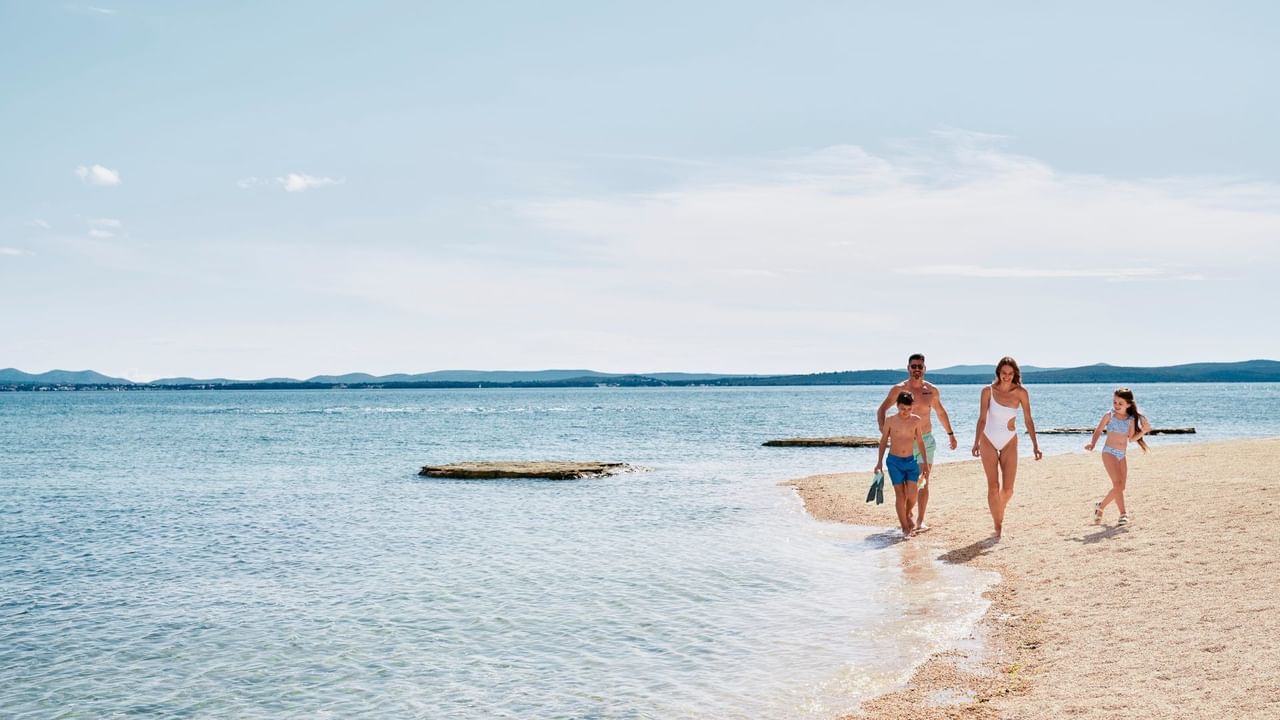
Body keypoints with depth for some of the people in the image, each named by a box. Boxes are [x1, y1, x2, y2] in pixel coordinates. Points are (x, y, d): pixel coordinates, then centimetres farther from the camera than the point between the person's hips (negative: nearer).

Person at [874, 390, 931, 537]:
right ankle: (905, 527, 4)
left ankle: (907, 515, 23)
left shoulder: (916, 420, 0)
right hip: (894, 461, -1)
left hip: (911, 461, 1)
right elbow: (883, 441, 6)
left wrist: (925, 462, 13)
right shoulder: (890, 421, -4)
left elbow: (920, 441, 11)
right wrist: (880, 462, 6)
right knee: (900, 494, -3)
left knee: (912, 494, -8)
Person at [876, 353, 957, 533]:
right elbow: (881, 410, -5)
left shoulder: (932, 390, 3)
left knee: (923, 482, -4)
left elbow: (941, 412, 19)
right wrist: (882, 427, -23)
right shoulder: (899, 389, -5)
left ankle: (920, 520, -1)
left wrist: (950, 434, 25)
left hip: (926, 441, 1)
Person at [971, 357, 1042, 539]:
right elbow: (982, 419, -11)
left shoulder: (1020, 393, -7)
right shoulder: (988, 391, -9)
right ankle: (997, 526, 4)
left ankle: (999, 511, 31)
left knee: (1008, 489, -2)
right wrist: (976, 442, -23)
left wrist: (1035, 445, -11)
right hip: (989, 441, -1)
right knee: (993, 486, -6)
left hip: (1009, 442, 1)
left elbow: (1028, 420, -6)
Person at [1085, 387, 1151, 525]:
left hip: (1122, 455, 5)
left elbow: (1131, 438, 6)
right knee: (1118, 483, -17)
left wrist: (1144, 430, -8)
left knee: (1120, 487, 6)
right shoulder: (1109, 415, -3)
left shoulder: (1131, 419, 5)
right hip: (1109, 452, -5)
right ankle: (1123, 514, -14)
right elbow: (1098, 430, 3)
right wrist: (1093, 443, -12)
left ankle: (1100, 506, 23)